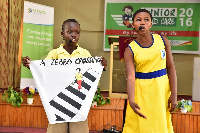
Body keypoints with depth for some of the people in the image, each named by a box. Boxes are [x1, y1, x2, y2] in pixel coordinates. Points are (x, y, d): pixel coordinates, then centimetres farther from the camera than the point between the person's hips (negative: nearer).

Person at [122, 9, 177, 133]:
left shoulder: (162, 41, -1)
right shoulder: (130, 50, -7)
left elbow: (171, 67, 1)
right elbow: (130, 77, -17)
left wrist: (174, 94, -5)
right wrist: (131, 101, -33)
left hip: (162, 88, 2)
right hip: (141, 90, -2)